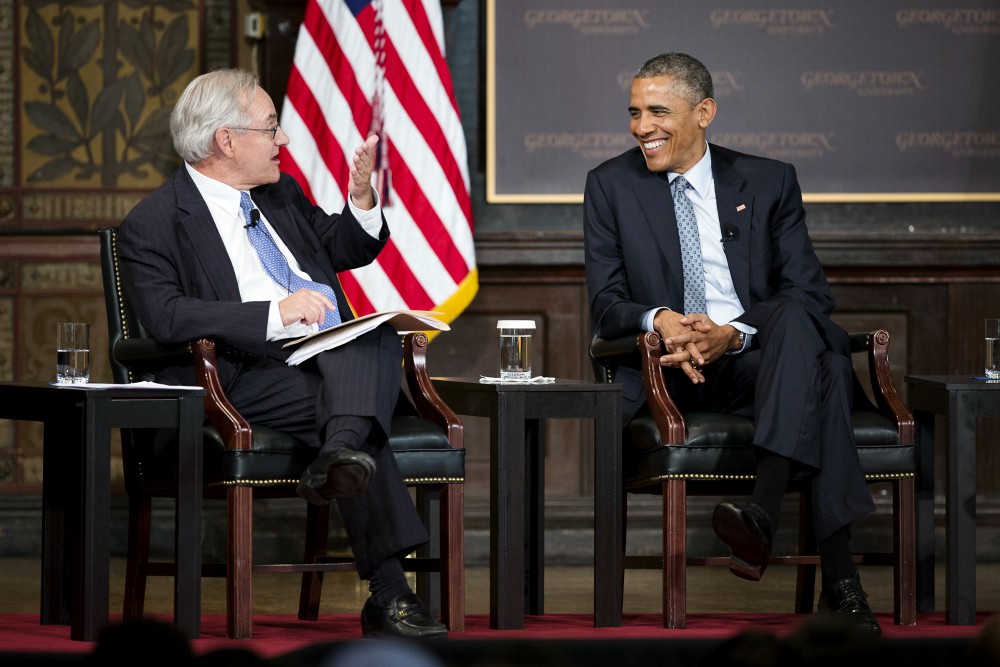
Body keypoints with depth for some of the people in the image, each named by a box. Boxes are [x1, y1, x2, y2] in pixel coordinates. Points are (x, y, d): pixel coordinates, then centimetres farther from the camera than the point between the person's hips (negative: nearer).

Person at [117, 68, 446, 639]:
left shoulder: (280, 193, 23)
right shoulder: (153, 224, 0)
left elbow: (350, 249, 34)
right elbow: (168, 317, -16)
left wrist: (363, 196, 11)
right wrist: (276, 313, -22)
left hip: (338, 361, 6)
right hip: (249, 378, -6)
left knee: (378, 335, -27)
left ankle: (341, 455, -50)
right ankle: (389, 592, -40)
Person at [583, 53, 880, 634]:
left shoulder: (769, 183, 11)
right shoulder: (612, 186, 12)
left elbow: (809, 293, 1)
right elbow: (606, 302, 6)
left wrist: (734, 334, -19)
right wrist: (658, 319, -19)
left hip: (754, 363, 1)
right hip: (665, 373, 0)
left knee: (800, 322, -36)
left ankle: (762, 513, -52)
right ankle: (838, 577, -40)